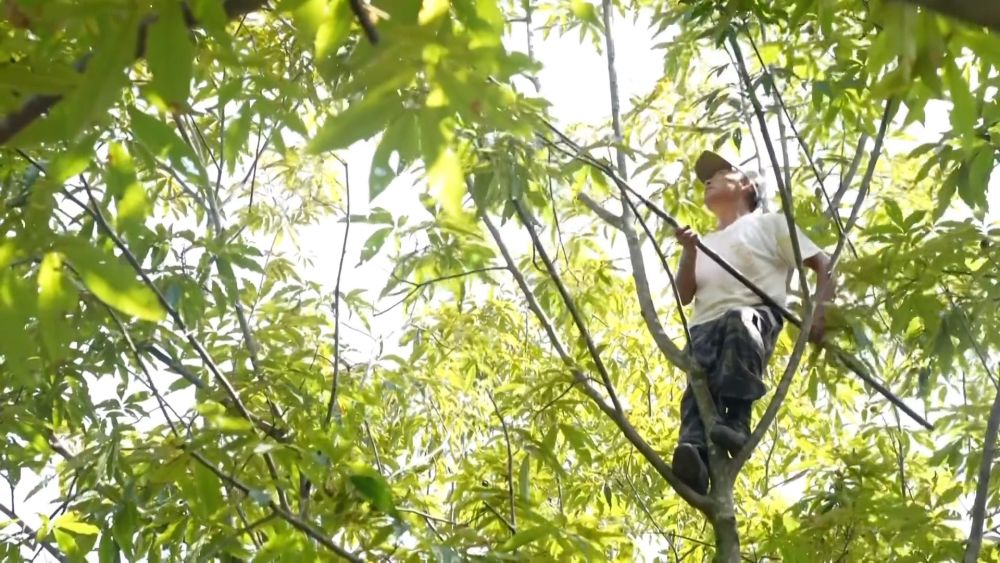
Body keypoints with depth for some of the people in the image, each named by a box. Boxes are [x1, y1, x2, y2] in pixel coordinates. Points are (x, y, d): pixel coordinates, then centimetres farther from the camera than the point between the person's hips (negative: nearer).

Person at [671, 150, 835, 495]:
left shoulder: (769, 223, 21)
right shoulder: (706, 244, 35)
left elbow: (823, 264, 12)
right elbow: (684, 295, 22)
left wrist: (821, 311, -6)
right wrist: (688, 251, 6)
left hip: (755, 316, -4)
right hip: (705, 326, 4)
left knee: (738, 322, -43)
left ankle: (736, 423, -52)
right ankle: (695, 454, -58)